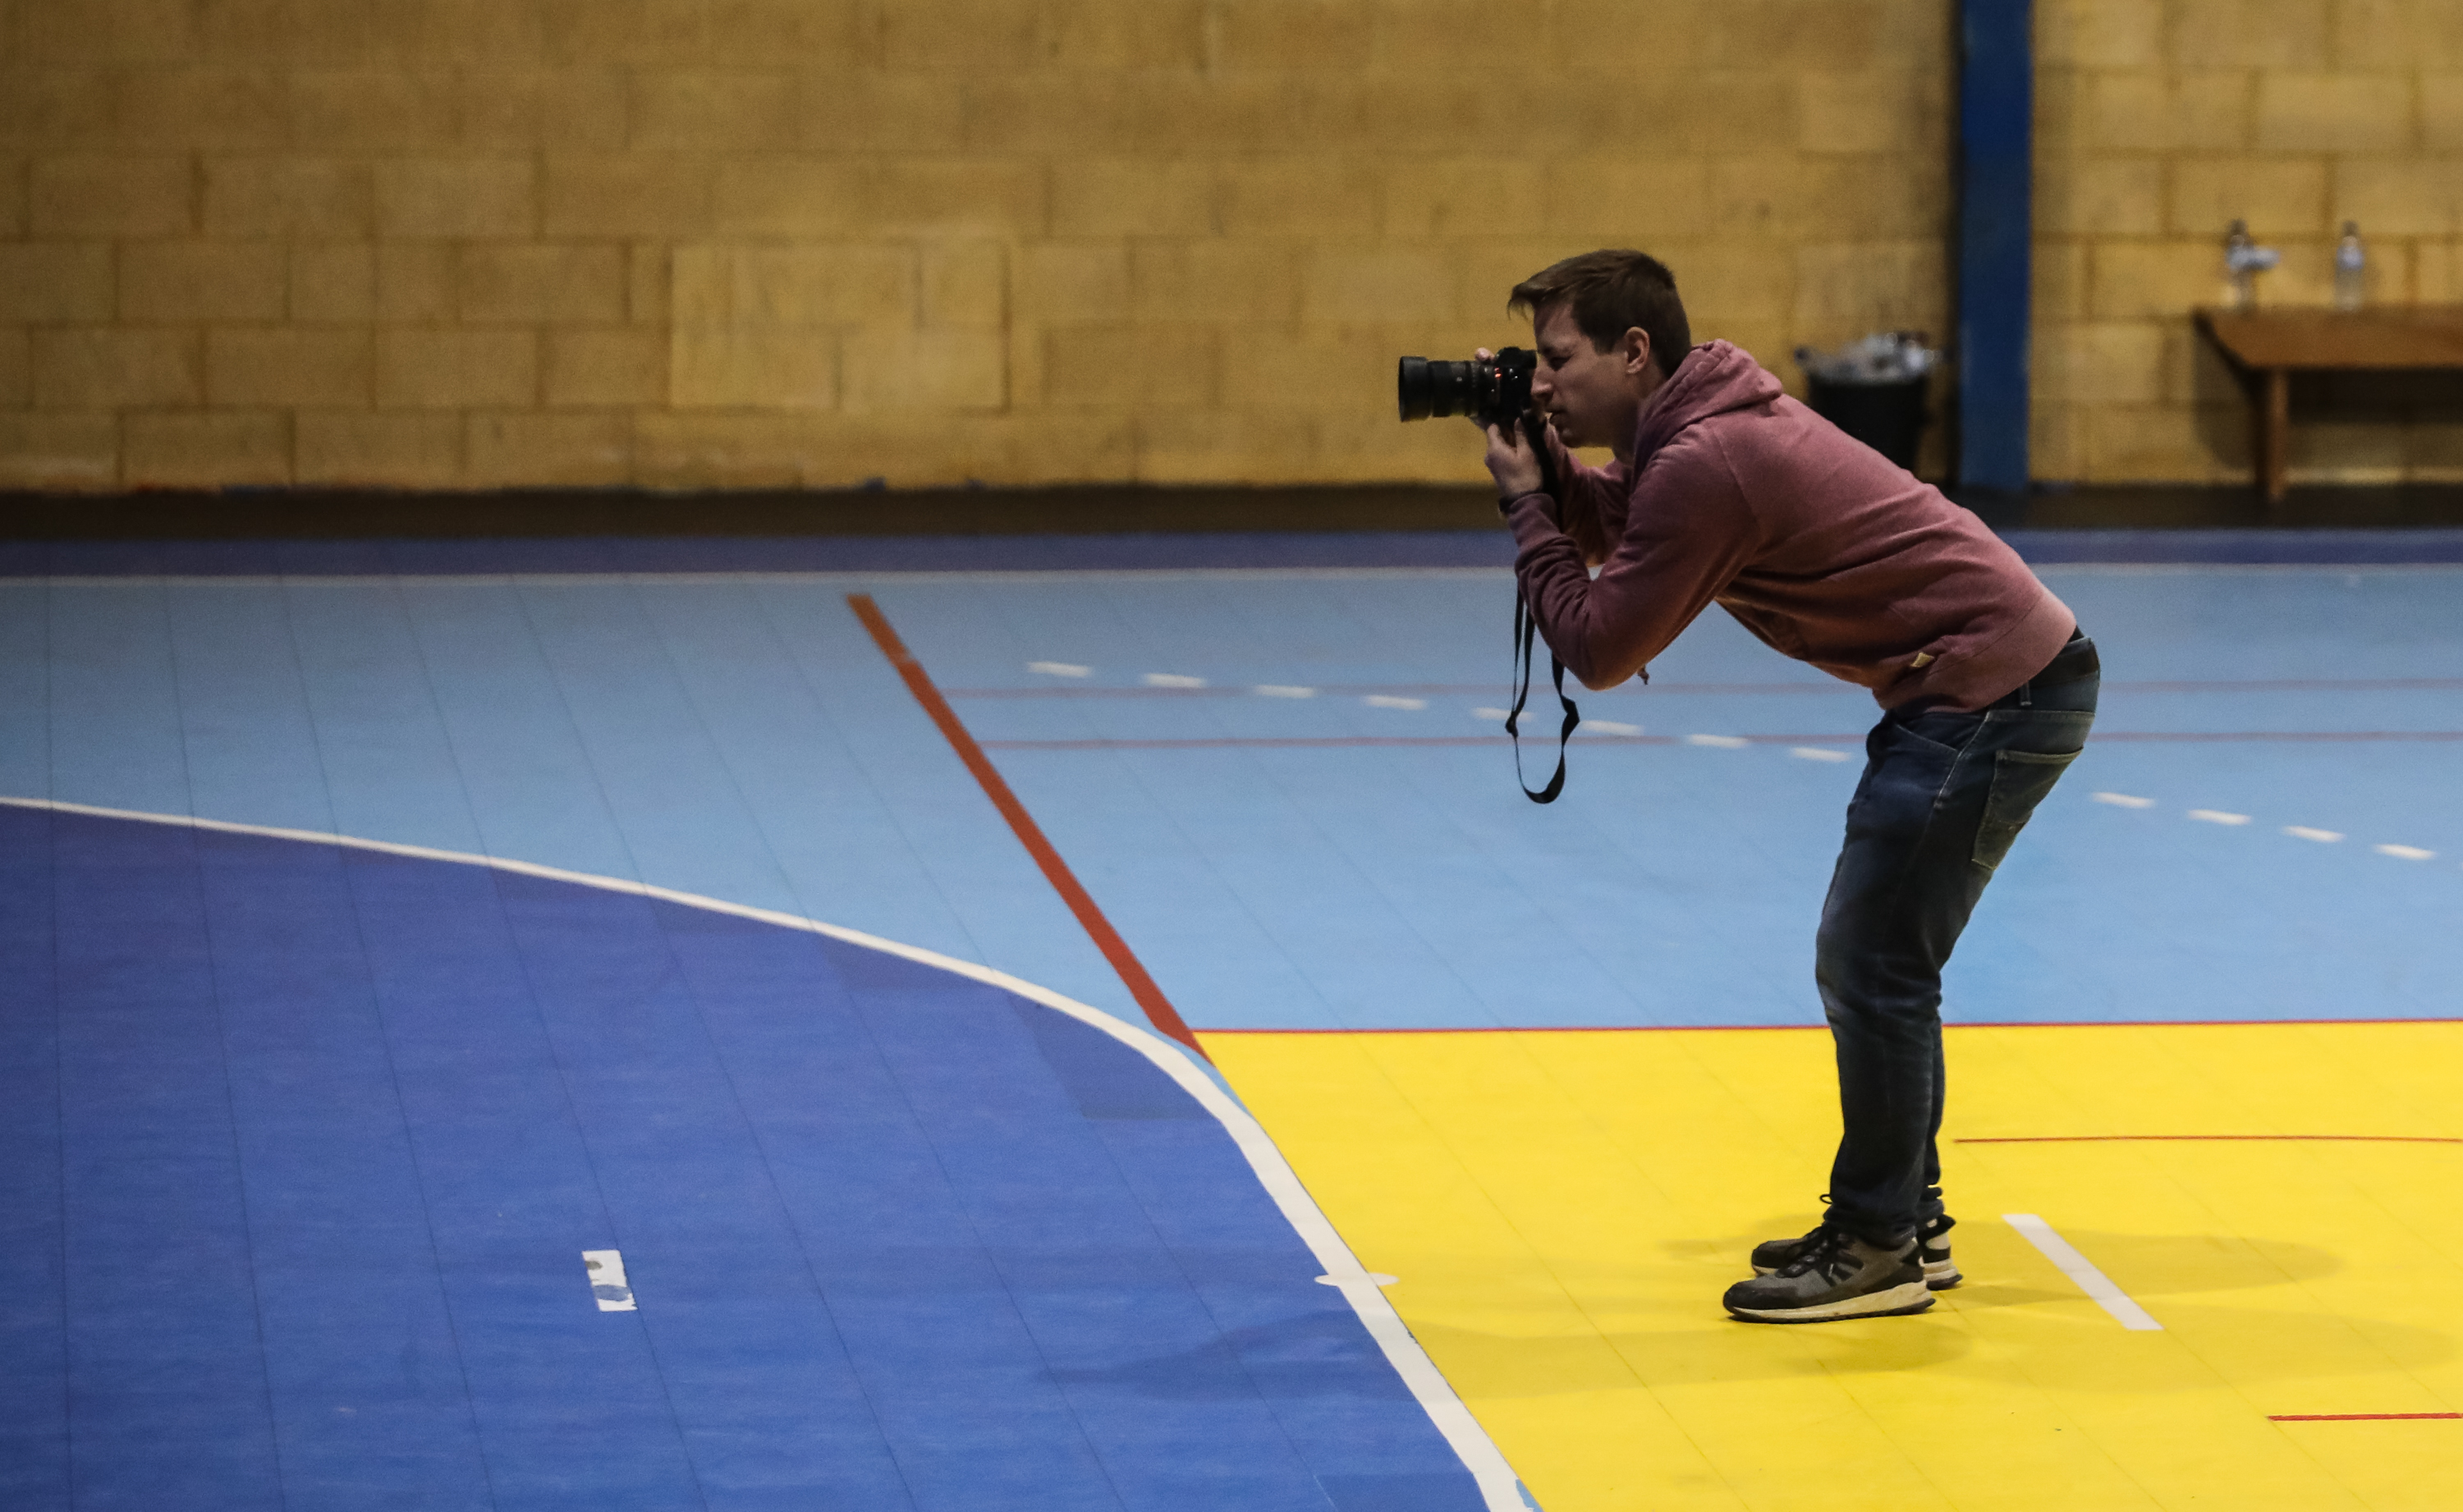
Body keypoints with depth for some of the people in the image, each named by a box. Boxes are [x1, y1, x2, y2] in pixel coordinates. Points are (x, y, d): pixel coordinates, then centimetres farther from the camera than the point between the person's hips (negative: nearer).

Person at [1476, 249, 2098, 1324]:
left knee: (1872, 967, -5)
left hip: (1991, 695, -11)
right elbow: (1623, 530, 27)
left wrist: (1525, 503, -5)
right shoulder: (1706, 419, 11)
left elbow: (1599, 650, -14)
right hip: (2010, 678, 11)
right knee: (1873, 964, 17)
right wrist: (1551, 477, 9)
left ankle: (1877, 1250, 4)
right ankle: (1904, 1216, 27)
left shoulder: (1704, 463, -20)